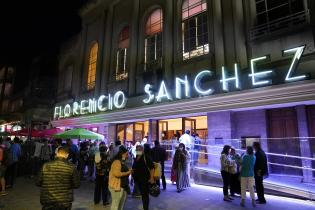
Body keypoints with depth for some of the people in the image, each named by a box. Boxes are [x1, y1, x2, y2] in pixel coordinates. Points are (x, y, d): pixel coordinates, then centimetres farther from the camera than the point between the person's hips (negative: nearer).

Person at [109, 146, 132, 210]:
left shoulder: (122, 162, 14)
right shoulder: (117, 162, -16)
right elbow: (117, 173, -28)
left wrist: (129, 171, 11)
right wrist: (127, 173, -18)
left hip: (123, 186, 10)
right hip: (117, 186, -10)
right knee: (115, 205, -2)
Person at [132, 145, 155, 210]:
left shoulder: (146, 157, -14)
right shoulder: (136, 158, 10)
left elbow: (152, 168, -18)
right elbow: (134, 168, 22)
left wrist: (152, 178, -22)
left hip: (145, 179, -8)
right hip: (138, 179, 8)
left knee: (145, 195, -2)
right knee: (142, 194, 18)